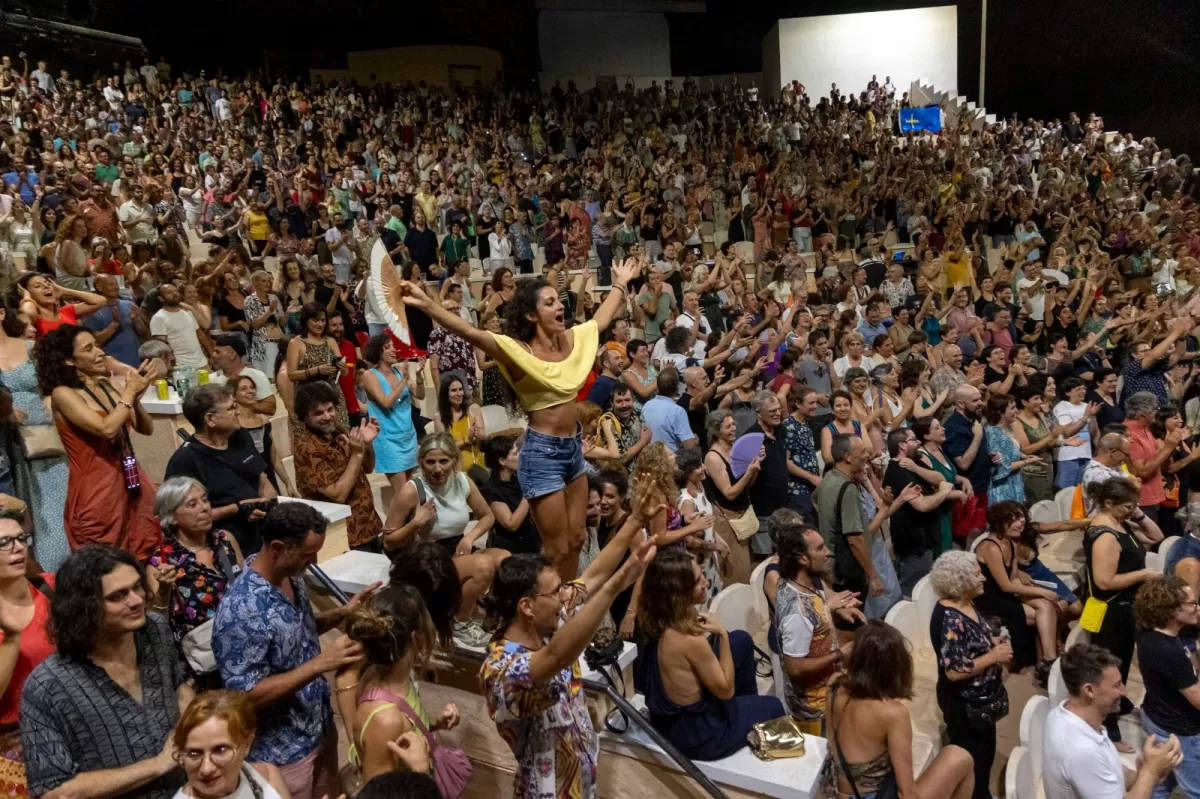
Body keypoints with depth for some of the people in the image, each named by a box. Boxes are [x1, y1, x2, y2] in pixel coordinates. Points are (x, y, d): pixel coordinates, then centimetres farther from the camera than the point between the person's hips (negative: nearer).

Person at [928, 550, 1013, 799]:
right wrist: (993, 656, -23)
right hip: (964, 704, -9)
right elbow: (954, 671, -30)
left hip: (981, 698, 9)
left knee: (985, 752, 25)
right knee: (971, 759, 9)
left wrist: (994, 642, -3)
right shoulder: (949, 619, -30)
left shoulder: (966, 604, -1)